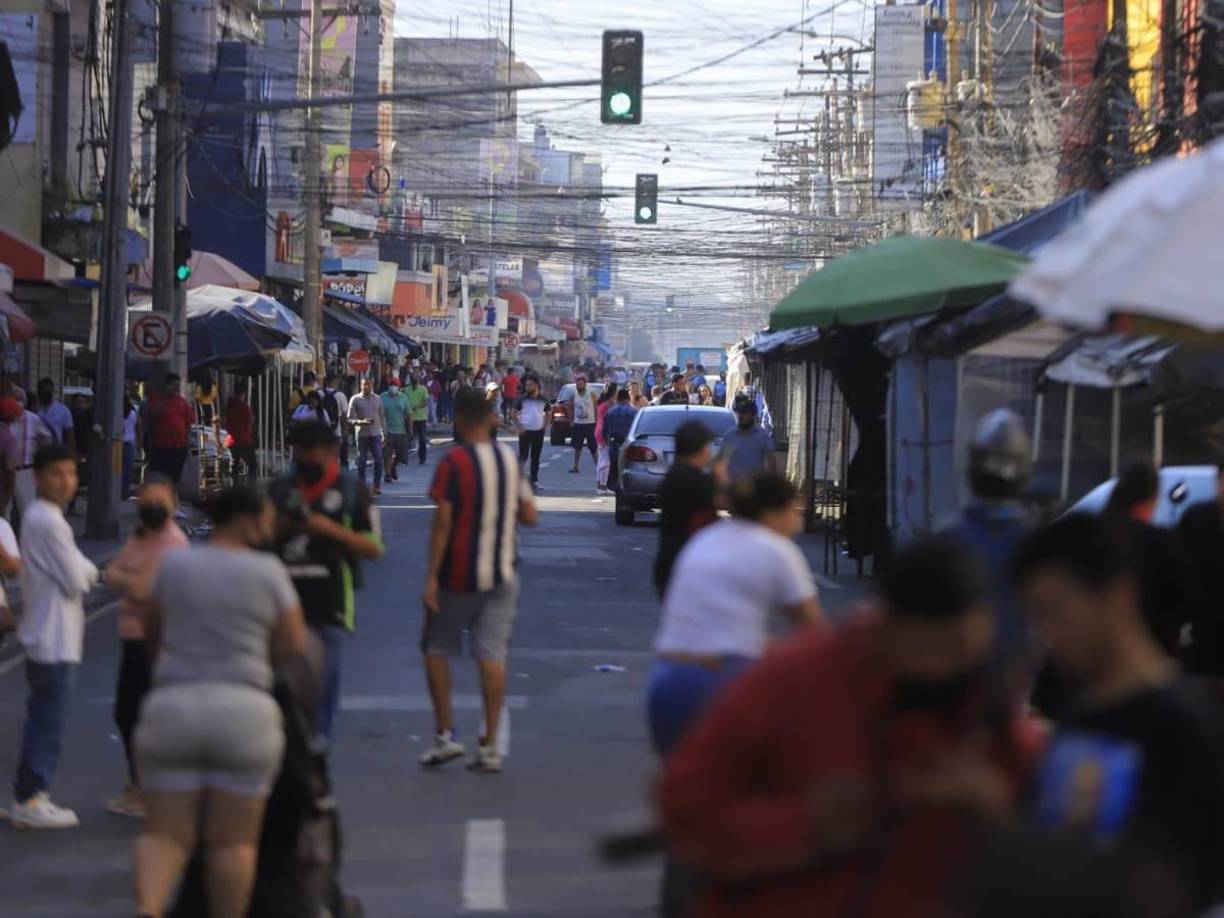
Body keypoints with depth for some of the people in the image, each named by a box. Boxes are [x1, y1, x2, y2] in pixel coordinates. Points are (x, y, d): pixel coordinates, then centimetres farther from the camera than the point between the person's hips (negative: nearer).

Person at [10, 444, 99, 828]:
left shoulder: (37, 518, 13)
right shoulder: (49, 522, -18)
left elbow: (72, 570, 18)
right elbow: (76, 580, -18)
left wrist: (82, 569, 0)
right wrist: (88, 571, 1)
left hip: (43, 634, 10)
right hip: (54, 637, -10)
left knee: (43, 719, 16)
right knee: (49, 720, -5)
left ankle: (29, 794, 21)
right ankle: (30, 799, -2)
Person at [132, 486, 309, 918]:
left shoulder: (173, 564, 6)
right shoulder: (268, 570, 0)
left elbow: (152, 630, 17)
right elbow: (294, 646, 3)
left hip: (171, 708, 2)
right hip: (243, 712, -2)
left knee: (165, 834, 3)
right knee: (233, 841, 6)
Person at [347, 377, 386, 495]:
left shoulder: (378, 399, 8)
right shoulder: (355, 400, -1)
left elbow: (382, 417, 14)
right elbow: (350, 419, -4)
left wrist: (384, 432, 9)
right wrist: (361, 422, -21)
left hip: (376, 434, 2)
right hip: (362, 435, -2)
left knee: (378, 460, -4)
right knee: (361, 461, 3)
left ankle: (377, 486, 4)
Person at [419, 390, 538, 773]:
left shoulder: (454, 462, -11)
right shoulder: (510, 459, 5)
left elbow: (443, 521, -15)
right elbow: (529, 515, 8)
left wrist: (432, 576, -13)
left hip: (458, 574, -4)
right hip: (502, 575, 4)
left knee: (436, 648, 12)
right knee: (492, 654, 3)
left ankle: (445, 734, 8)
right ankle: (490, 745, -1)